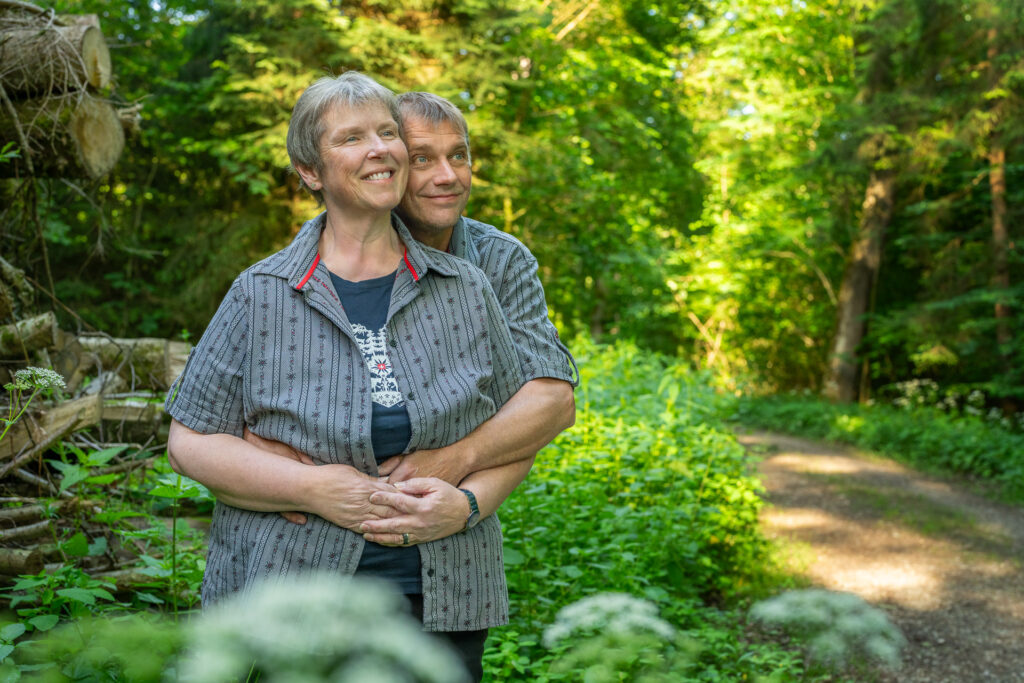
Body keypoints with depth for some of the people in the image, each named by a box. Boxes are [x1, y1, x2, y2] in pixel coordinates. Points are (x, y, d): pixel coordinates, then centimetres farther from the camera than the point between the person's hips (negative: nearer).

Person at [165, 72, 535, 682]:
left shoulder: (466, 289, 5)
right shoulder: (261, 295, -1)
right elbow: (191, 440, -1)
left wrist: (469, 502, -10)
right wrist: (311, 487, -14)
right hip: (285, 597, -1)